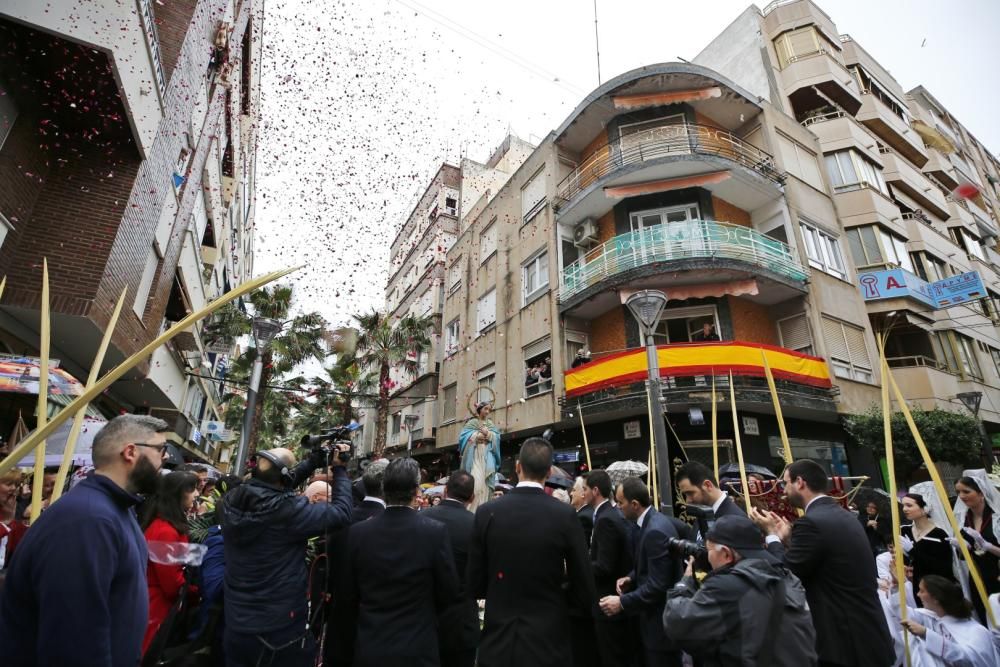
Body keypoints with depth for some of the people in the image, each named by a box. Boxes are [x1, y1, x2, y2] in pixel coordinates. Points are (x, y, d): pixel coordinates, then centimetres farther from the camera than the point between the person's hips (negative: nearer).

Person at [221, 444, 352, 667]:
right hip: (282, 633, -6)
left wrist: (311, 464, 8)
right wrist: (339, 469, -5)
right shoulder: (289, 509, -26)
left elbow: (272, 489, 11)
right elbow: (341, 512, -16)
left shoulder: (230, 502, -6)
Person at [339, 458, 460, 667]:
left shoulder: (357, 532, -10)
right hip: (418, 649, -2)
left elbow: (348, 596, 0)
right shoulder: (436, 531, -17)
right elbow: (449, 594, -8)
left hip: (369, 649, 2)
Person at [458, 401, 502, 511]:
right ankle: (472, 509, -12)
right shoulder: (471, 423, 9)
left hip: (487, 456, 3)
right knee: (475, 481, -14)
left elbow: (497, 437, 7)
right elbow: (463, 435, -3)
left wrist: (488, 434, -9)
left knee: (486, 481, -4)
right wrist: (476, 436, -11)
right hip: (474, 455, -3)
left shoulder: (491, 424, 20)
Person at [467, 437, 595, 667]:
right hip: (547, 642, -1)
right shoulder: (565, 515, -15)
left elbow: (474, 586, -3)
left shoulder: (486, 512, -10)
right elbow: (585, 595, -9)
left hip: (497, 642, 1)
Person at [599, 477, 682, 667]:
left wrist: (622, 602, -22)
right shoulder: (653, 521, 3)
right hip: (657, 614, 9)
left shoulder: (655, 531, -28)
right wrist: (631, 578, 0)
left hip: (660, 620, -9)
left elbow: (657, 586, -27)